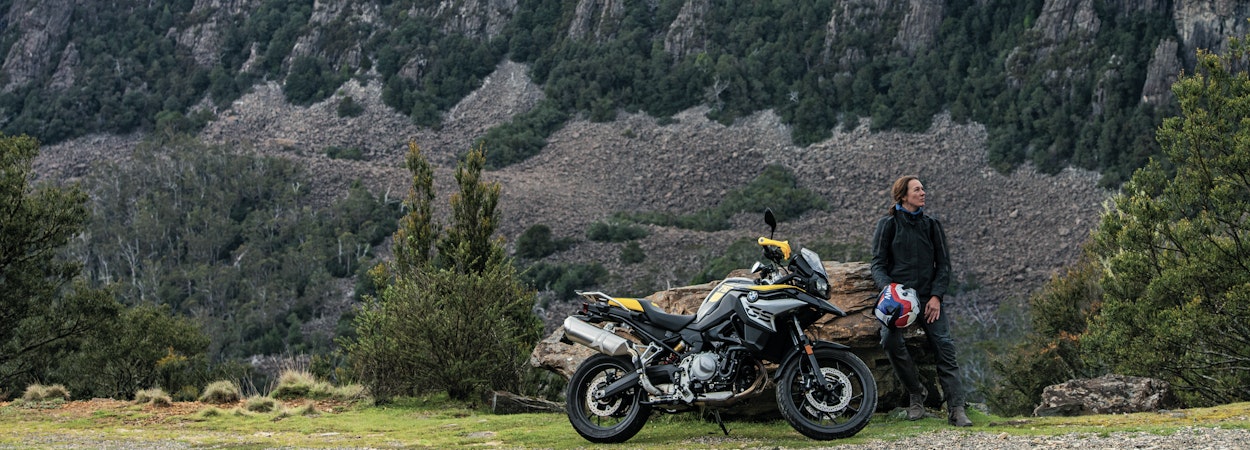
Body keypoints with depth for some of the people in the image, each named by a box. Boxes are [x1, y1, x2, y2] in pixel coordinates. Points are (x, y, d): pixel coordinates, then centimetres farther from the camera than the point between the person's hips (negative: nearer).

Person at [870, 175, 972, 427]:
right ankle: (916, 394, -8)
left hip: (928, 296, 2)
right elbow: (878, 264, 4)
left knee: (944, 345, -16)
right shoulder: (888, 225, 8)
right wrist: (888, 287, -17)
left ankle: (956, 409, -16)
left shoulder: (931, 225, 15)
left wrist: (936, 296, -2)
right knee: (890, 340, -27)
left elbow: (943, 264, 13)